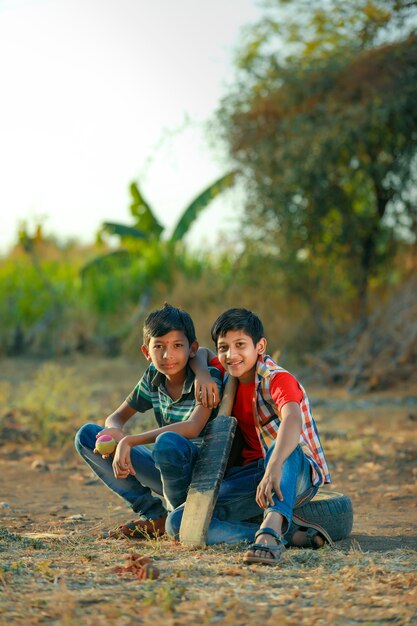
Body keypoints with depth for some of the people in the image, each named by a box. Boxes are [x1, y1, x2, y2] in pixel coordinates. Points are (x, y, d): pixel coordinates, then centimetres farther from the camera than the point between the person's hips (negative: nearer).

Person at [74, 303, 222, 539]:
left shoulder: (208, 379, -16)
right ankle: (156, 515, -4)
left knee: (168, 442, -40)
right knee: (86, 436, 0)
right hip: (166, 470, 7)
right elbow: (116, 418, 8)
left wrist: (129, 441, -32)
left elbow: (192, 428, -33)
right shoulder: (153, 378, 2)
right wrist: (116, 435, -19)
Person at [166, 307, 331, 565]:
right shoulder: (229, 374, 6)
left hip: (298, 476, -6)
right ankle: (290, 534, -28)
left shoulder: (278, 379, -16)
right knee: (178, 523, -17)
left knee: (285, 445, -42)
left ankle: (271, 529, -62)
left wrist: (274, 469, -55)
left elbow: (293, 420, -37)